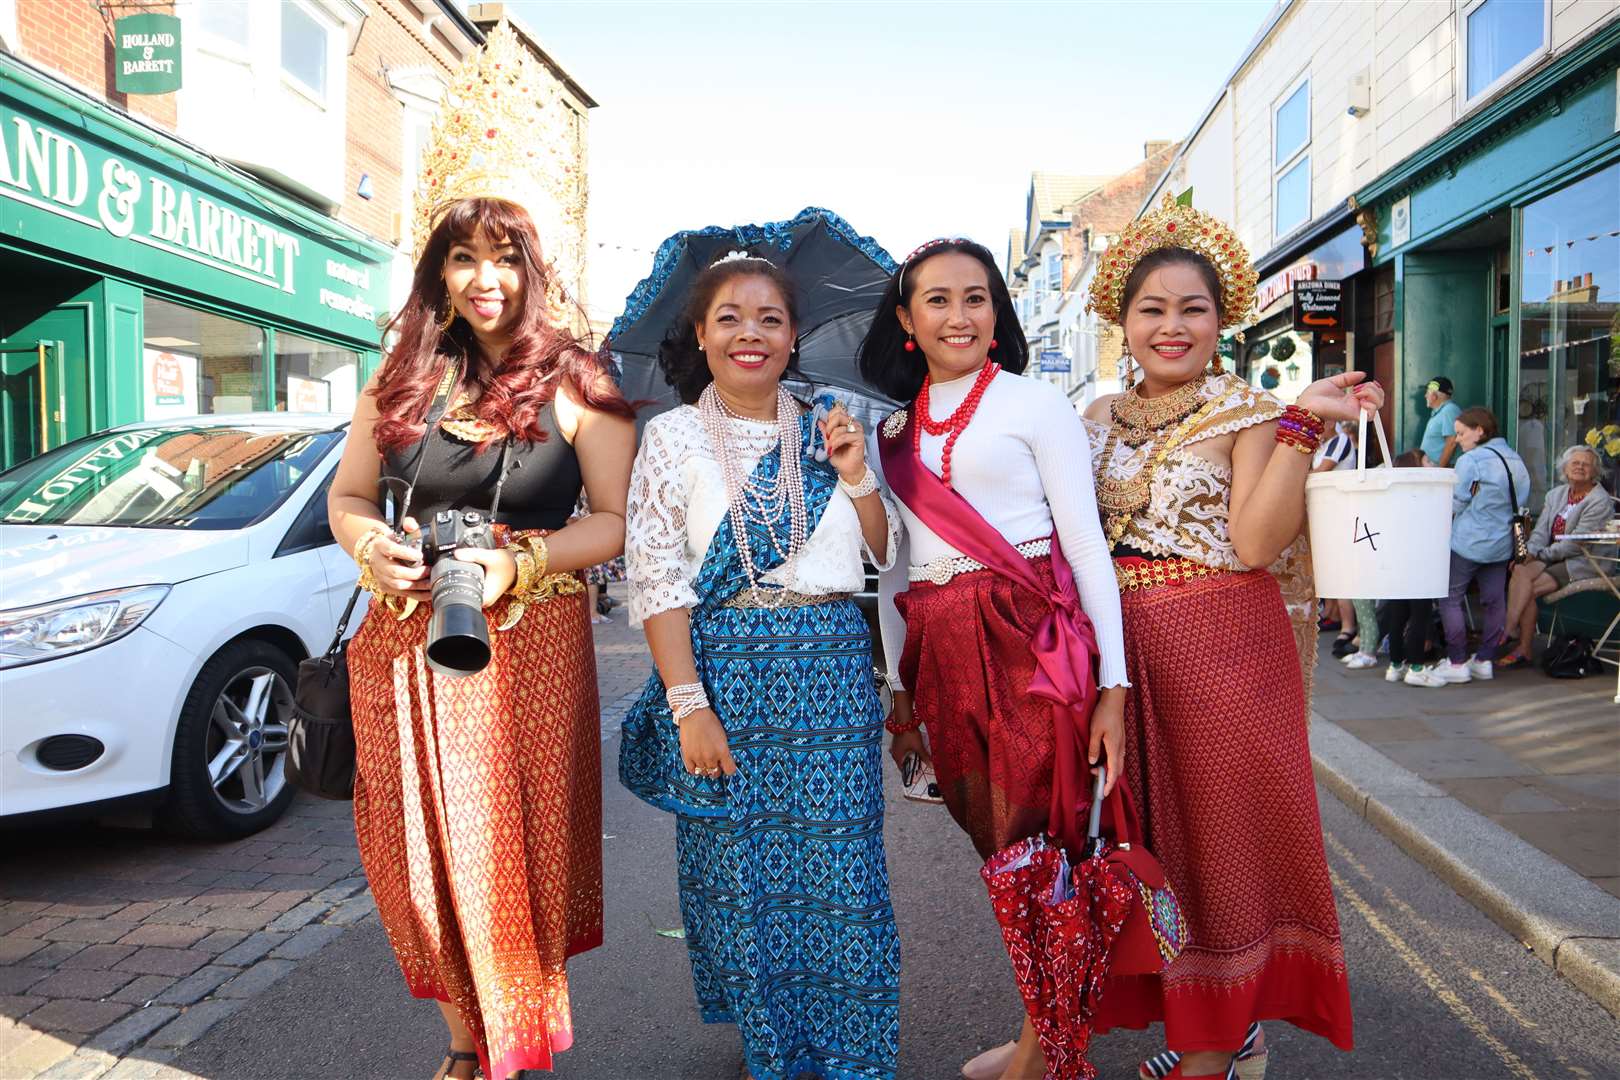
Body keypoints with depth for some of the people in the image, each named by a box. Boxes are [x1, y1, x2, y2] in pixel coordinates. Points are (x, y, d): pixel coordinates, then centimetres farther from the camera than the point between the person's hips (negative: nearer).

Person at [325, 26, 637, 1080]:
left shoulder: (575, 383, -3)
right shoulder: (402, 381, 9)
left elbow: (618, 520, -4)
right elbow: (347, 497, 16)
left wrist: (518, 563, -18)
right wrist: (375, 549, -6)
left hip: (531, 644, -3)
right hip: (408, 640, 4)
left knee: (520, 845, 4)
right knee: (422, 847, 9)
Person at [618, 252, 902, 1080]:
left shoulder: (825, 430, 10)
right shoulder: (672, 436, 2)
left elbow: (883, 555, 11)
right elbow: (655, 580, -4)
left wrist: (856, 474, -6)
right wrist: (688, 702, -12)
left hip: (830, 671, 2)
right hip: (724, 666, -2)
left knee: (840, 872, 4)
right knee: (739, 869, 6)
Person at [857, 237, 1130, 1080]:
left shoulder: (1035, 403, 0)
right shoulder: (892, 432, 14)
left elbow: (1086, 543, -4)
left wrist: (1114, 685, -10)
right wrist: (899, 691, 15)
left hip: (1029, 637, -5)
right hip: (940, 653, 5)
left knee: (1028, 851, -1)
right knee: (994, 847, 12)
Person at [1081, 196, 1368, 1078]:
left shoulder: (1246, 413, -4)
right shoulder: (1099, 422, 9)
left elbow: (1256, 542, -18)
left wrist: (1299, 428, -22)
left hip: (1225, 648, -5)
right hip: (1124, 651, 5)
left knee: (1222, 822, 4)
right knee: (1148, 825, 11)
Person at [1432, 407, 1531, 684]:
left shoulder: (1470, 461, -13)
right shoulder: (1515, 460, 10)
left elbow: (1455, 505, -9)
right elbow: (1522, 505, 17)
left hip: (1468, 544, -8)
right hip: (1502, 544, 8)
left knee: (1450, 599, 0)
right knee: (1494, 602, 11)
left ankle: (1457, 663, -1)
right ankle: (1485, 660, 16)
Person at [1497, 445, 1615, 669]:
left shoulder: (1600, 501, -6)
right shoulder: (1556, 494, 16)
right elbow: (1541, 531, 7)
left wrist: (1541, 554, -14)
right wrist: (1528, 554, -11)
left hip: (1583, 564, -6)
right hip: (1553, 558, 6)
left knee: (1529, 590, -25)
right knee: (1521, 572, -26)